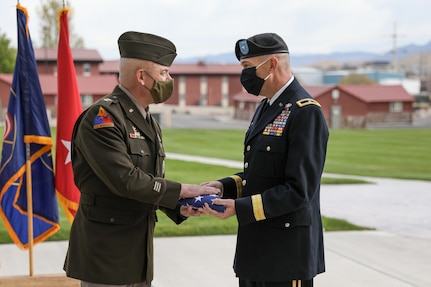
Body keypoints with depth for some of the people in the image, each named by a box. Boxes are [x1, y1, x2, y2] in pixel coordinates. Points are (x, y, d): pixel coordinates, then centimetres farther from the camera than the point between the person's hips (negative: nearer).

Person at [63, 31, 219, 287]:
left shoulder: (150, 123, 14)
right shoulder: (102, 117, -15)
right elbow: (125, 179, -24)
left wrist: (179, 207, -2)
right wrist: (183, 190, -17)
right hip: (106, 254, -8)